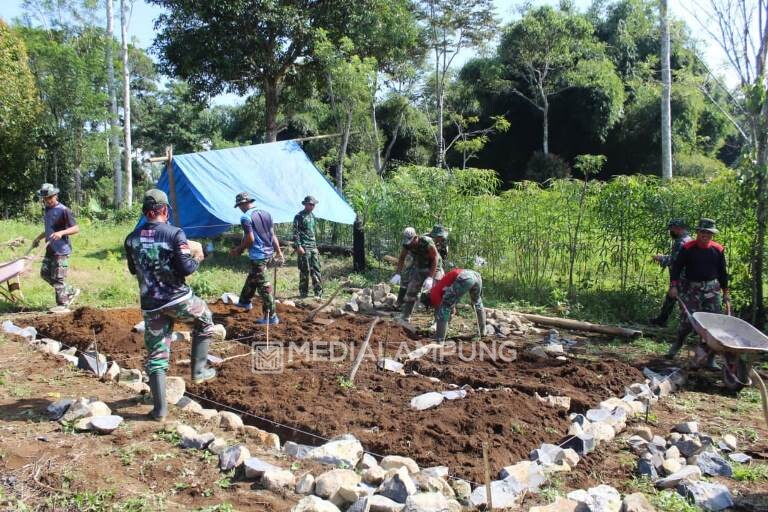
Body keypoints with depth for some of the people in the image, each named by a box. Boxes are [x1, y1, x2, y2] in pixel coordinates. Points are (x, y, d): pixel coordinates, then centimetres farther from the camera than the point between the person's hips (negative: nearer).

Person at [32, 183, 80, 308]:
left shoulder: (63, 211, -14)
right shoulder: (46, 210, 12)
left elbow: (76, 228, -18)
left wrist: (61, 232, -31)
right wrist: (38, 238, 22)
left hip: (61, 250, -9)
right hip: (50, 249, 9)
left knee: (57, 279, -6)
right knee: (45, 273, 12)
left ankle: (63, 305, 5)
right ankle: (71, 291, 21)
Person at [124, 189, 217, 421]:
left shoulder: (132, 238, 4)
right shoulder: (174, 233, -11)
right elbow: (186, 268, -15)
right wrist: (197, 259, 5)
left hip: (151, 305, 4)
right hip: (178, 299, -3)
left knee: (156, 356, 9)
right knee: (205, 320, 27)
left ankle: (160, 409, 9)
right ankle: (198, 370, 24)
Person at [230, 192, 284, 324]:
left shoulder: (246, 217, -13)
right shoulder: (266, 214, 10)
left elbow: (250, 239, -18)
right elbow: (273, 235, 10)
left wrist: (238, 250, -3)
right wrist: (279, 252, 12)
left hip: (258, 256, -8)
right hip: (269, 253, 8)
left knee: (264, 286, -3)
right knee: (252, 278, 28)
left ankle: (271, 316, 1)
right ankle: (245, 301, 45)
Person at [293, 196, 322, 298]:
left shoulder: (312, 216, 16)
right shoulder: (299, 216, -6)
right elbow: (295, 232, -10)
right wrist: (298, 246, -17)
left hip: (313, 247, 7)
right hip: (304, 247, -7)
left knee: (316, 269, 4)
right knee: (305, 271, -2)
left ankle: (318, 292, 6)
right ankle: (303, 293, 6)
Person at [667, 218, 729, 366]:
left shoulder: (718, 249, 4)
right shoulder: (687, 248, -5)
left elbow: (722, 272, 13)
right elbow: (677, 267, -5)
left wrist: (725, 291, 13)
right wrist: (674, 285, -15)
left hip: (712, 289, 3)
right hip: (691, 288, -3)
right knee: (687, 321, -5)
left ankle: (711, 359, 6)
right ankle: (679, 342, 28)